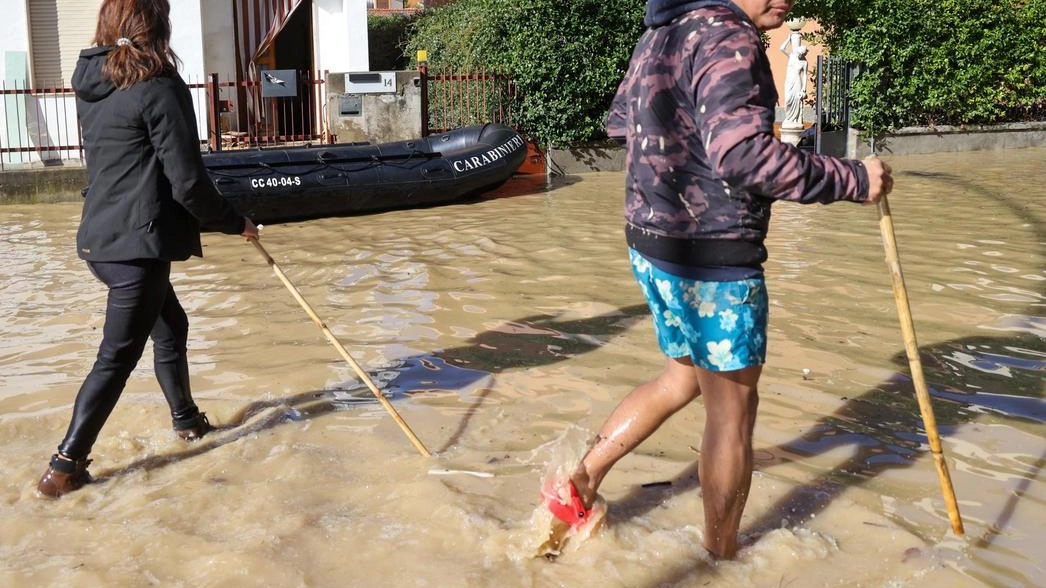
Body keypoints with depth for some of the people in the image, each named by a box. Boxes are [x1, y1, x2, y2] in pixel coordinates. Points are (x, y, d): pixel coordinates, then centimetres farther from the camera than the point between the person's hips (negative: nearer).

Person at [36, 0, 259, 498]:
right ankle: (65, 466, 4)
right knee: (117, 357, 0)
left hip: (99, 238, 8)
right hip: (137, 245, -8)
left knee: (170, 325, 24)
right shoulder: (159, 89, -14)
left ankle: (186, 419, 38)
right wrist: (235, 223, 1)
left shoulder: (91, 86, 9)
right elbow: (187, 184, -15)